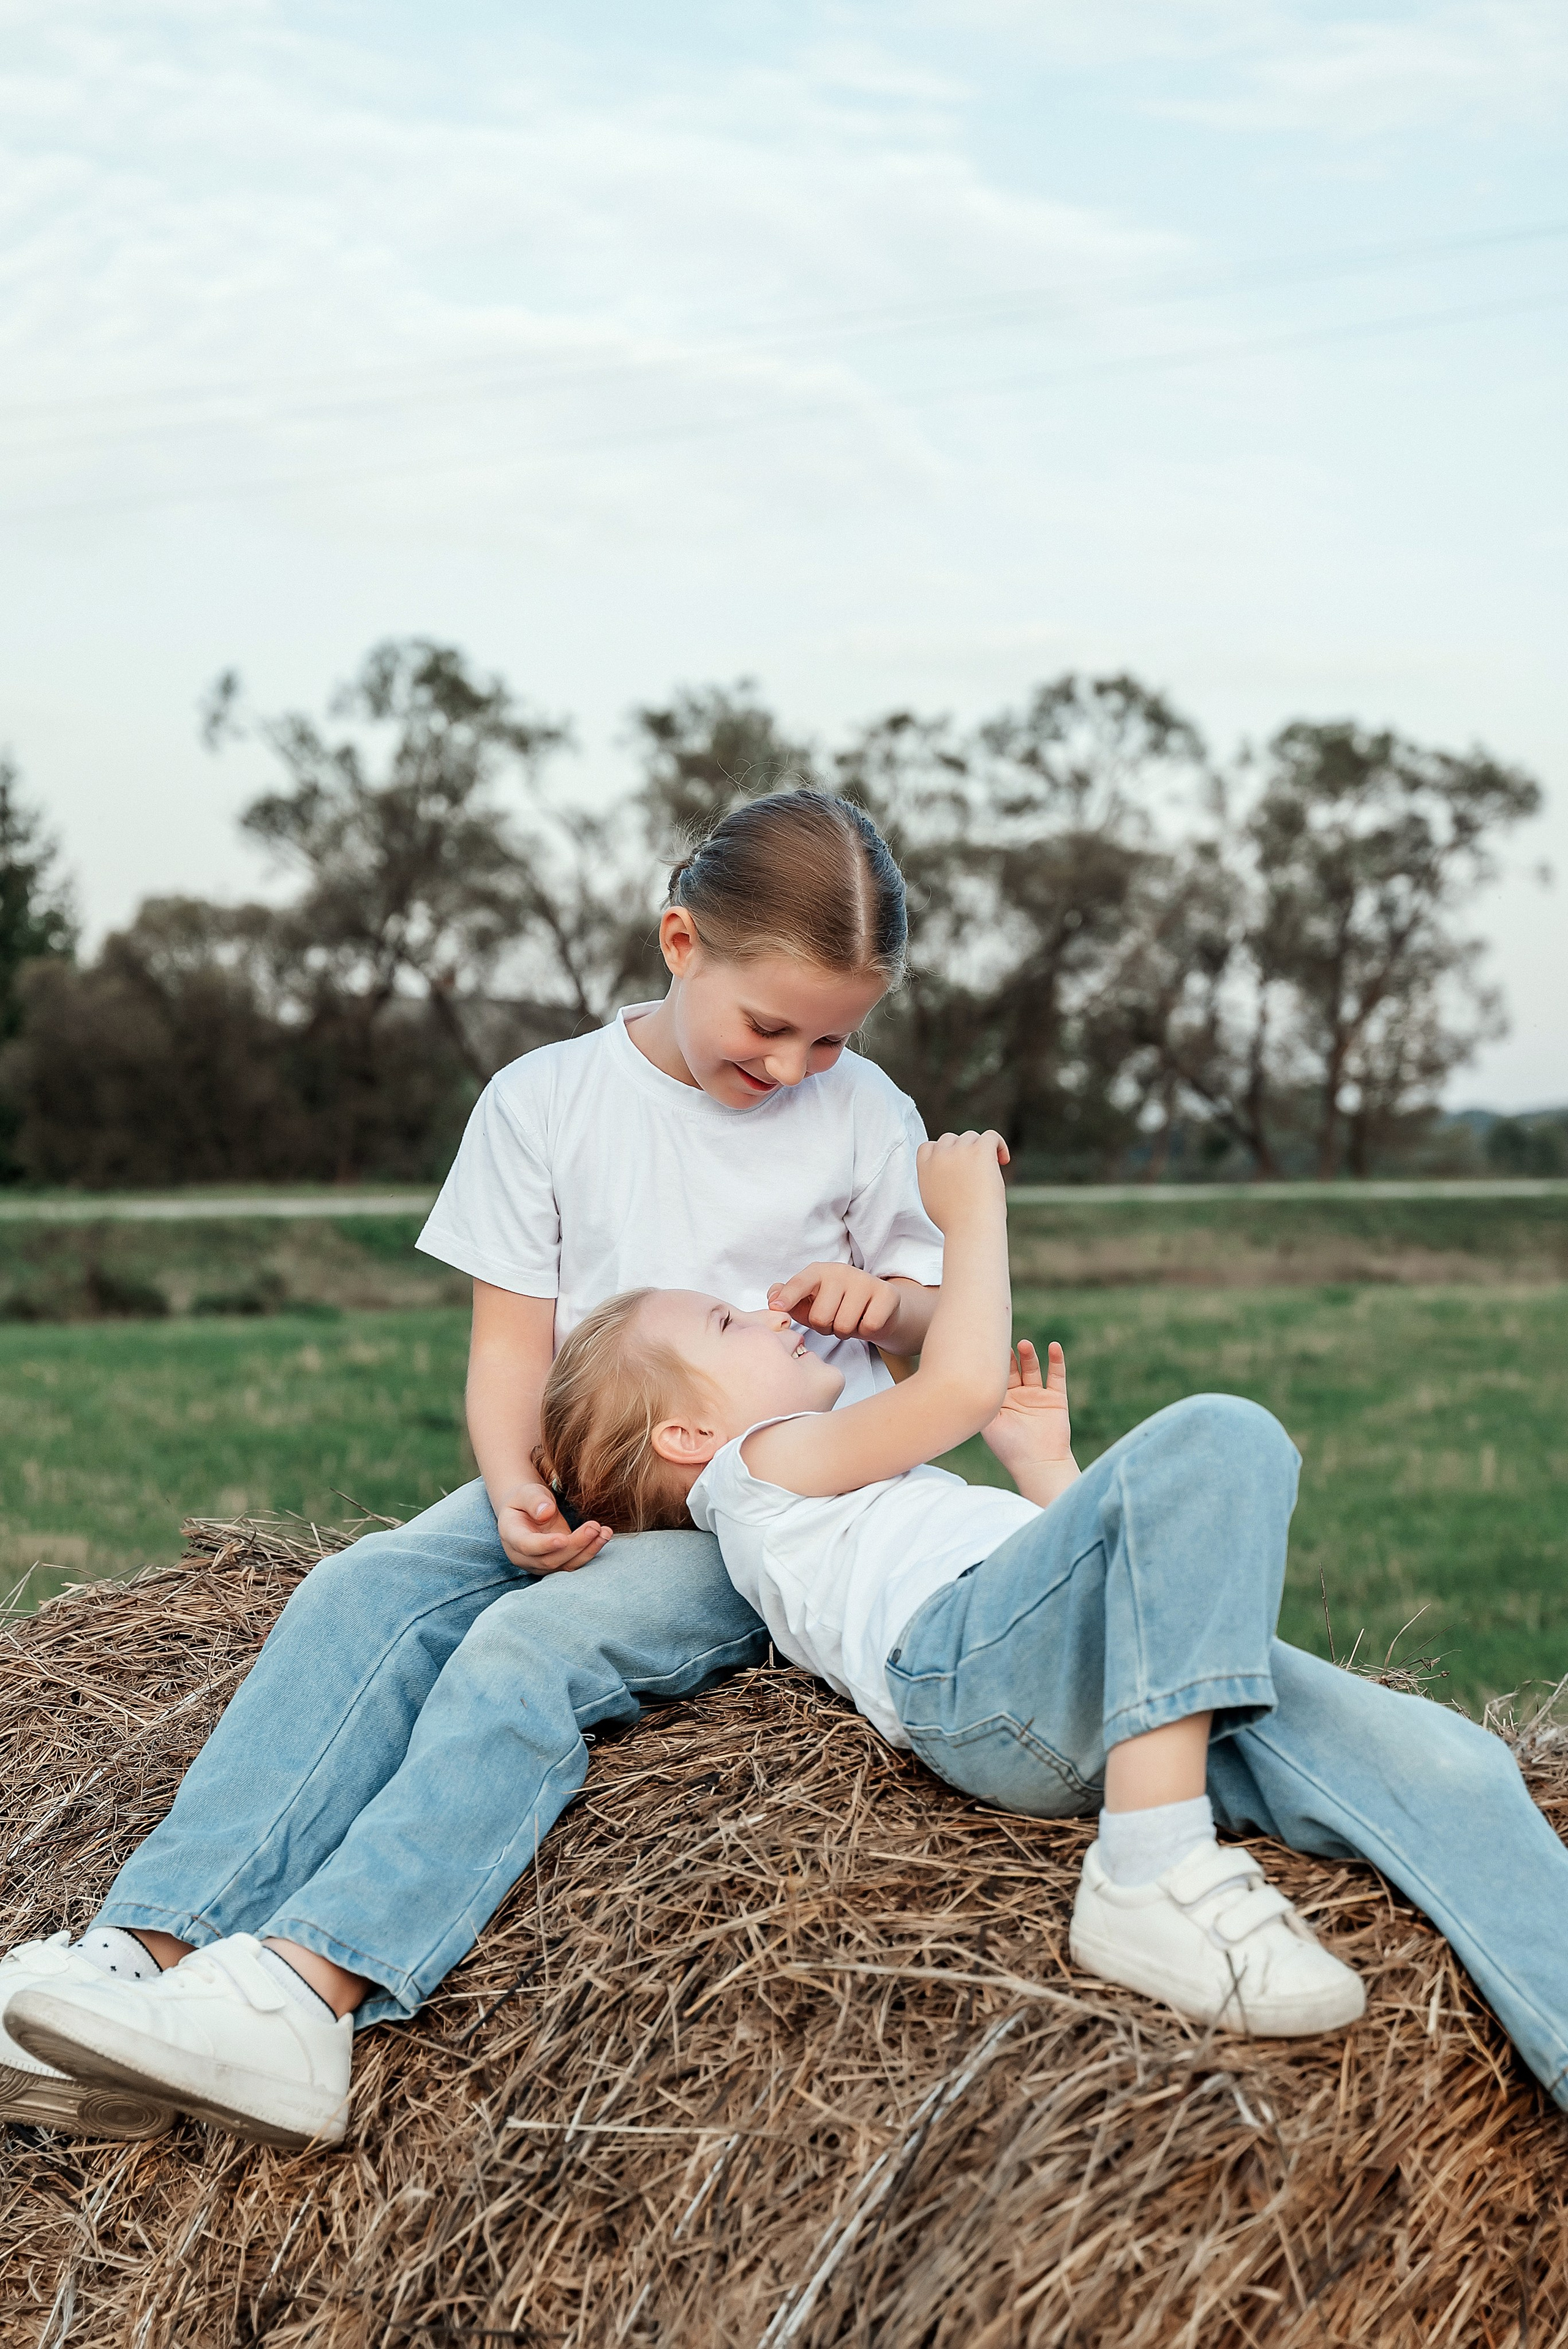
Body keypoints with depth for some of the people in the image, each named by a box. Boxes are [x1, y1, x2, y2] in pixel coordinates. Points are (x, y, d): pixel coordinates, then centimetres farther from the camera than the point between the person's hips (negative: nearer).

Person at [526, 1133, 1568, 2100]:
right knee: (1223, 1438, -32)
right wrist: (971, 1208, 17)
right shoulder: (760, 1462, 22)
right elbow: (963, 1384, 5)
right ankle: (1151, 1872, -37)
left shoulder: (863, 1495, 47)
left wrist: (1046, 1464, 37)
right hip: (964, 1657, -7)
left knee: (1444, 1766, -20)